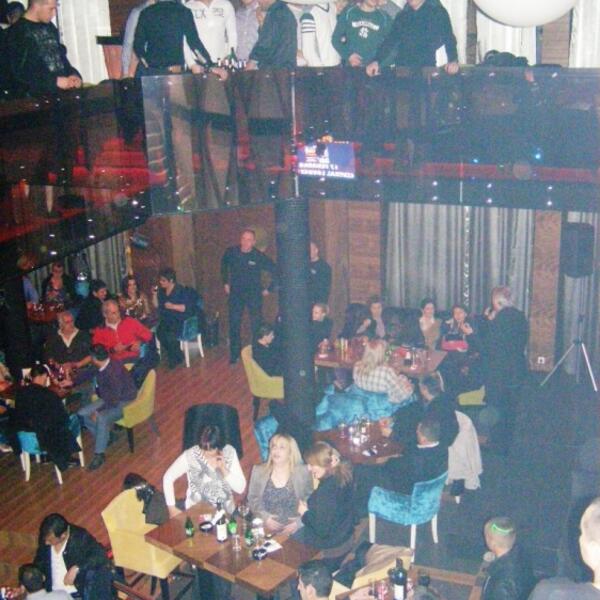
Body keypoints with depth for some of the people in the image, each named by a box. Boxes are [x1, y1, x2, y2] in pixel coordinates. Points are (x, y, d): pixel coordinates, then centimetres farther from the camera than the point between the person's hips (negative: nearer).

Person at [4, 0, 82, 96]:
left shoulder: (50, 27, 16)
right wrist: (55, 80, -19)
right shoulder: (17, 32, -7)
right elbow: (19, 71, -14)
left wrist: (73, 74, 3)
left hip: (63, 91, 7)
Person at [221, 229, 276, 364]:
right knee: (234, 325, 6)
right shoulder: (231, 252, -6)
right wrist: (225, 283, 14)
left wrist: (269, 289, -3)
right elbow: (223, 264, 16)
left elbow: (276, 272, -6)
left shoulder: (259, 256, -14)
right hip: (235, 293, 2)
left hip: (254, 295, -2)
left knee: (257, 325, -2)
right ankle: (234, 355, 19)